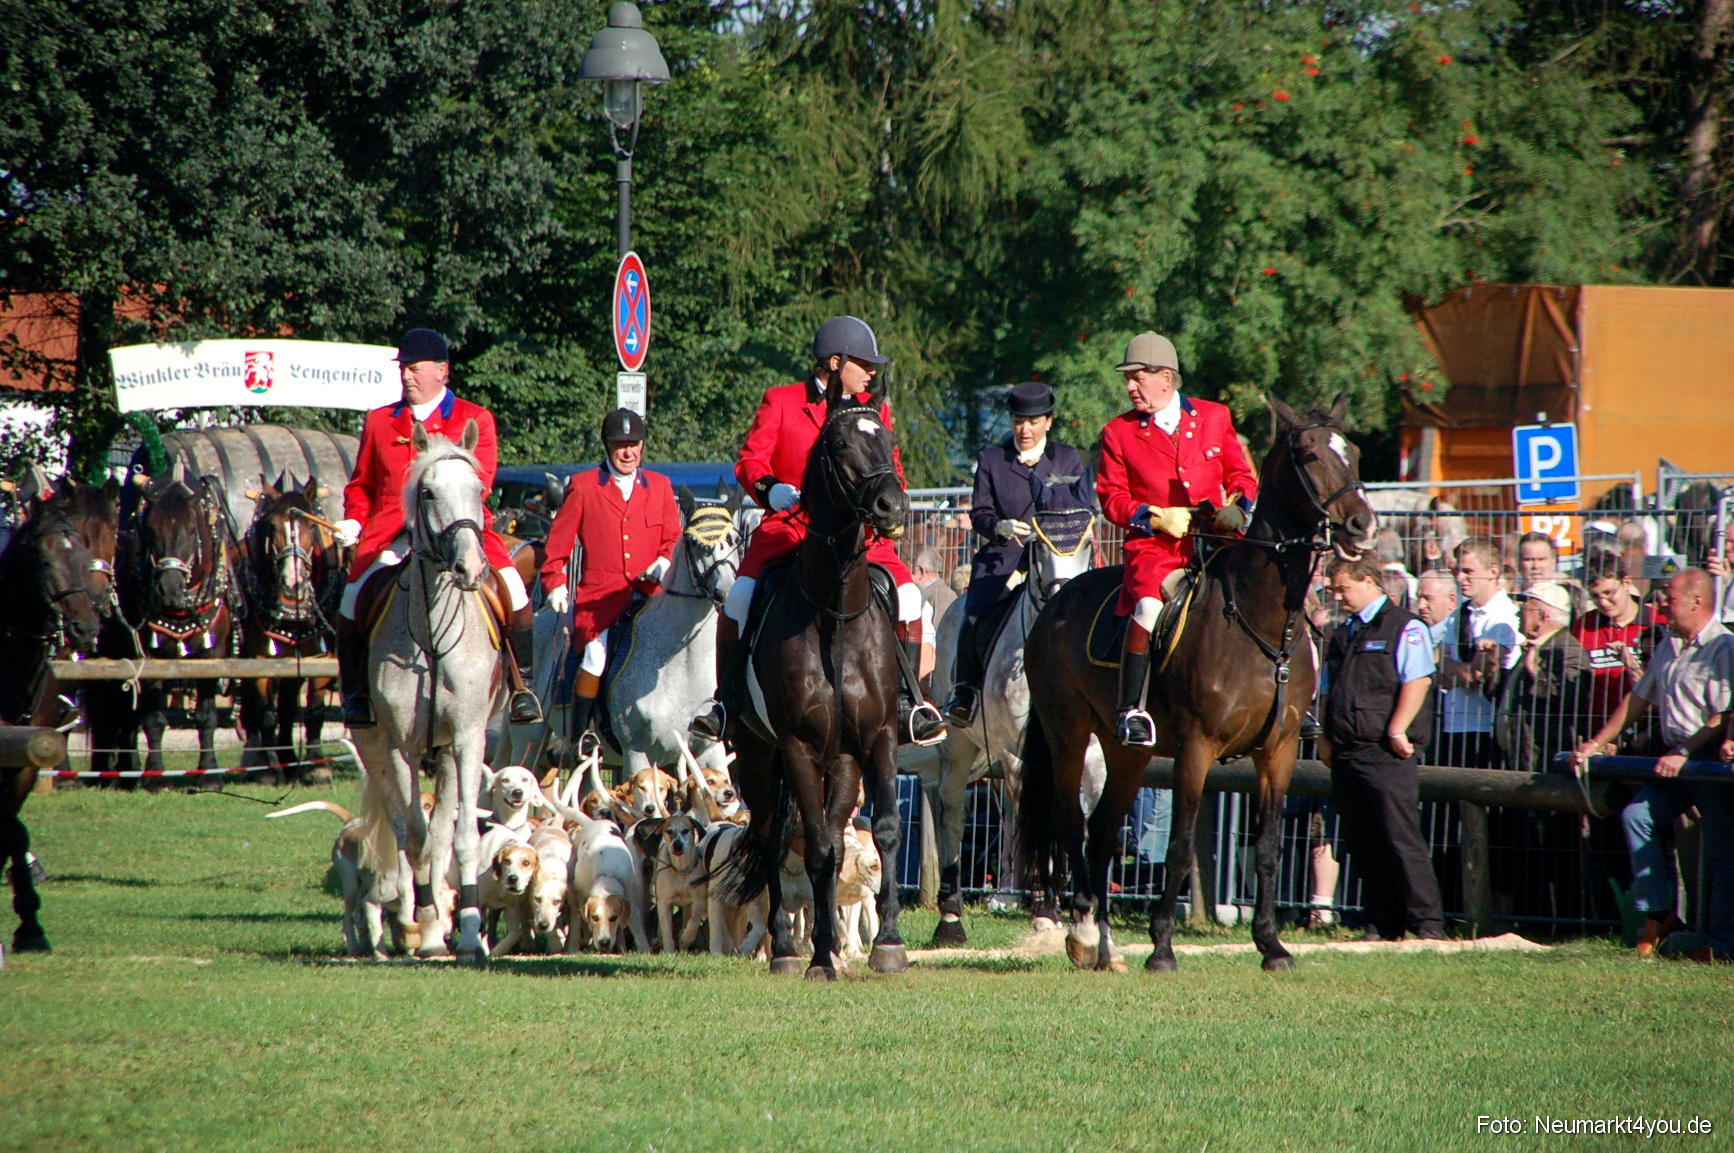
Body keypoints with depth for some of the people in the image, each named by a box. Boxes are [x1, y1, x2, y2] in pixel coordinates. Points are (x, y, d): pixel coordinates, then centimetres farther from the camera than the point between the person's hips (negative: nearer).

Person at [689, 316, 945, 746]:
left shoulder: (875, 409, 13)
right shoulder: (780, 402, 4)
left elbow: (890, 469, 13)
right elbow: (750, 460, -1)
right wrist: (770, 489, -21)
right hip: (788, 526, -2)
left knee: (907, 594, -18)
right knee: (740, 595, -23)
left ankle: (907, 700, -6)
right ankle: (727, 699, -9)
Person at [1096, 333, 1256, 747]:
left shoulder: (1215, 417, 11)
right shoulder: (1119, 433, 7)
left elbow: (1240, 474, 17)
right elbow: (1111, 497, 5)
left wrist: (1236, 504, -5)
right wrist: (1157, 517, -11)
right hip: (1153, 547, -2)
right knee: (1149, 606, -32)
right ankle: (1131, 709, -23)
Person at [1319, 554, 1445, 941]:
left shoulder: (1405, 628, -4)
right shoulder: (1343, 634, 20)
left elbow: (1417, 681, -14)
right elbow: (1330, 689, 24)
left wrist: (1397, 730, -19)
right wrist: (1327, 738, 13)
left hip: (1386, 754, -8)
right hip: (1347, 756, 8)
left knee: (1401, 838, -10)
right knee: (1362, 844, 7)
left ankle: (1427, 921, -8)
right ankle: (1382, 923, 12)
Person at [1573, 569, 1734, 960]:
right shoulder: (1668, 647, 16)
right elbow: (1638, 700, 22)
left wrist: (1683, 754, -21)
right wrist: (1597, 744, 18)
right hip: (1676, 759, 8)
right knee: (1637, 815, -8)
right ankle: (1658, 912, -2)